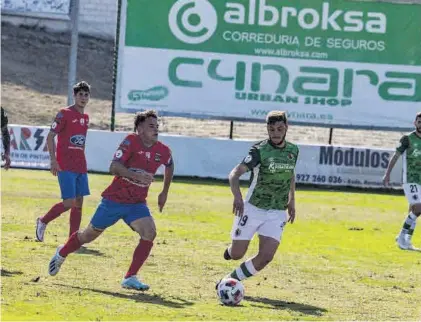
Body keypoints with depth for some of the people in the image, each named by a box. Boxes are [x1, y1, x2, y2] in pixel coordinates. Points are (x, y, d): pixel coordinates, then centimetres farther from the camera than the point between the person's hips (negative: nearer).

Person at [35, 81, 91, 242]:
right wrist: (53, 160, -16)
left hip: (80, 167, 7)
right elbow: (50, 136, -8)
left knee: (78, 203, 3)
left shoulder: (85, 117, 14)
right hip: (65, 167, -7)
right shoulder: (65, 113, -6)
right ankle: (43, 221, 10)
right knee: (69, 202, -12)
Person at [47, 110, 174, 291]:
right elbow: (114, 167, -29)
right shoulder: (131, 142, -18)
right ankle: (61, 254, 42)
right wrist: (136, 175, -43)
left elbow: (170, 166, 23)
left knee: (150, 232, -22)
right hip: (114, 199, -3)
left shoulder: (163, 151, -3)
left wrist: (164, 193, 22)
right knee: (91, 234, 12)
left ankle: (130, 278, -15)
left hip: (137, 203, 3)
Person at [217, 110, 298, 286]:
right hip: (253, 209, -3)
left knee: (266, 257, -11)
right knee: (237, 254, 2)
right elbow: (235, 173, -27)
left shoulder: (293, 150, 2)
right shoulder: (260, 150, -15)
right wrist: (237, 196, -45)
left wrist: (291, 200, 17)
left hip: (277, 213, 3)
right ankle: (229, 251, 42)